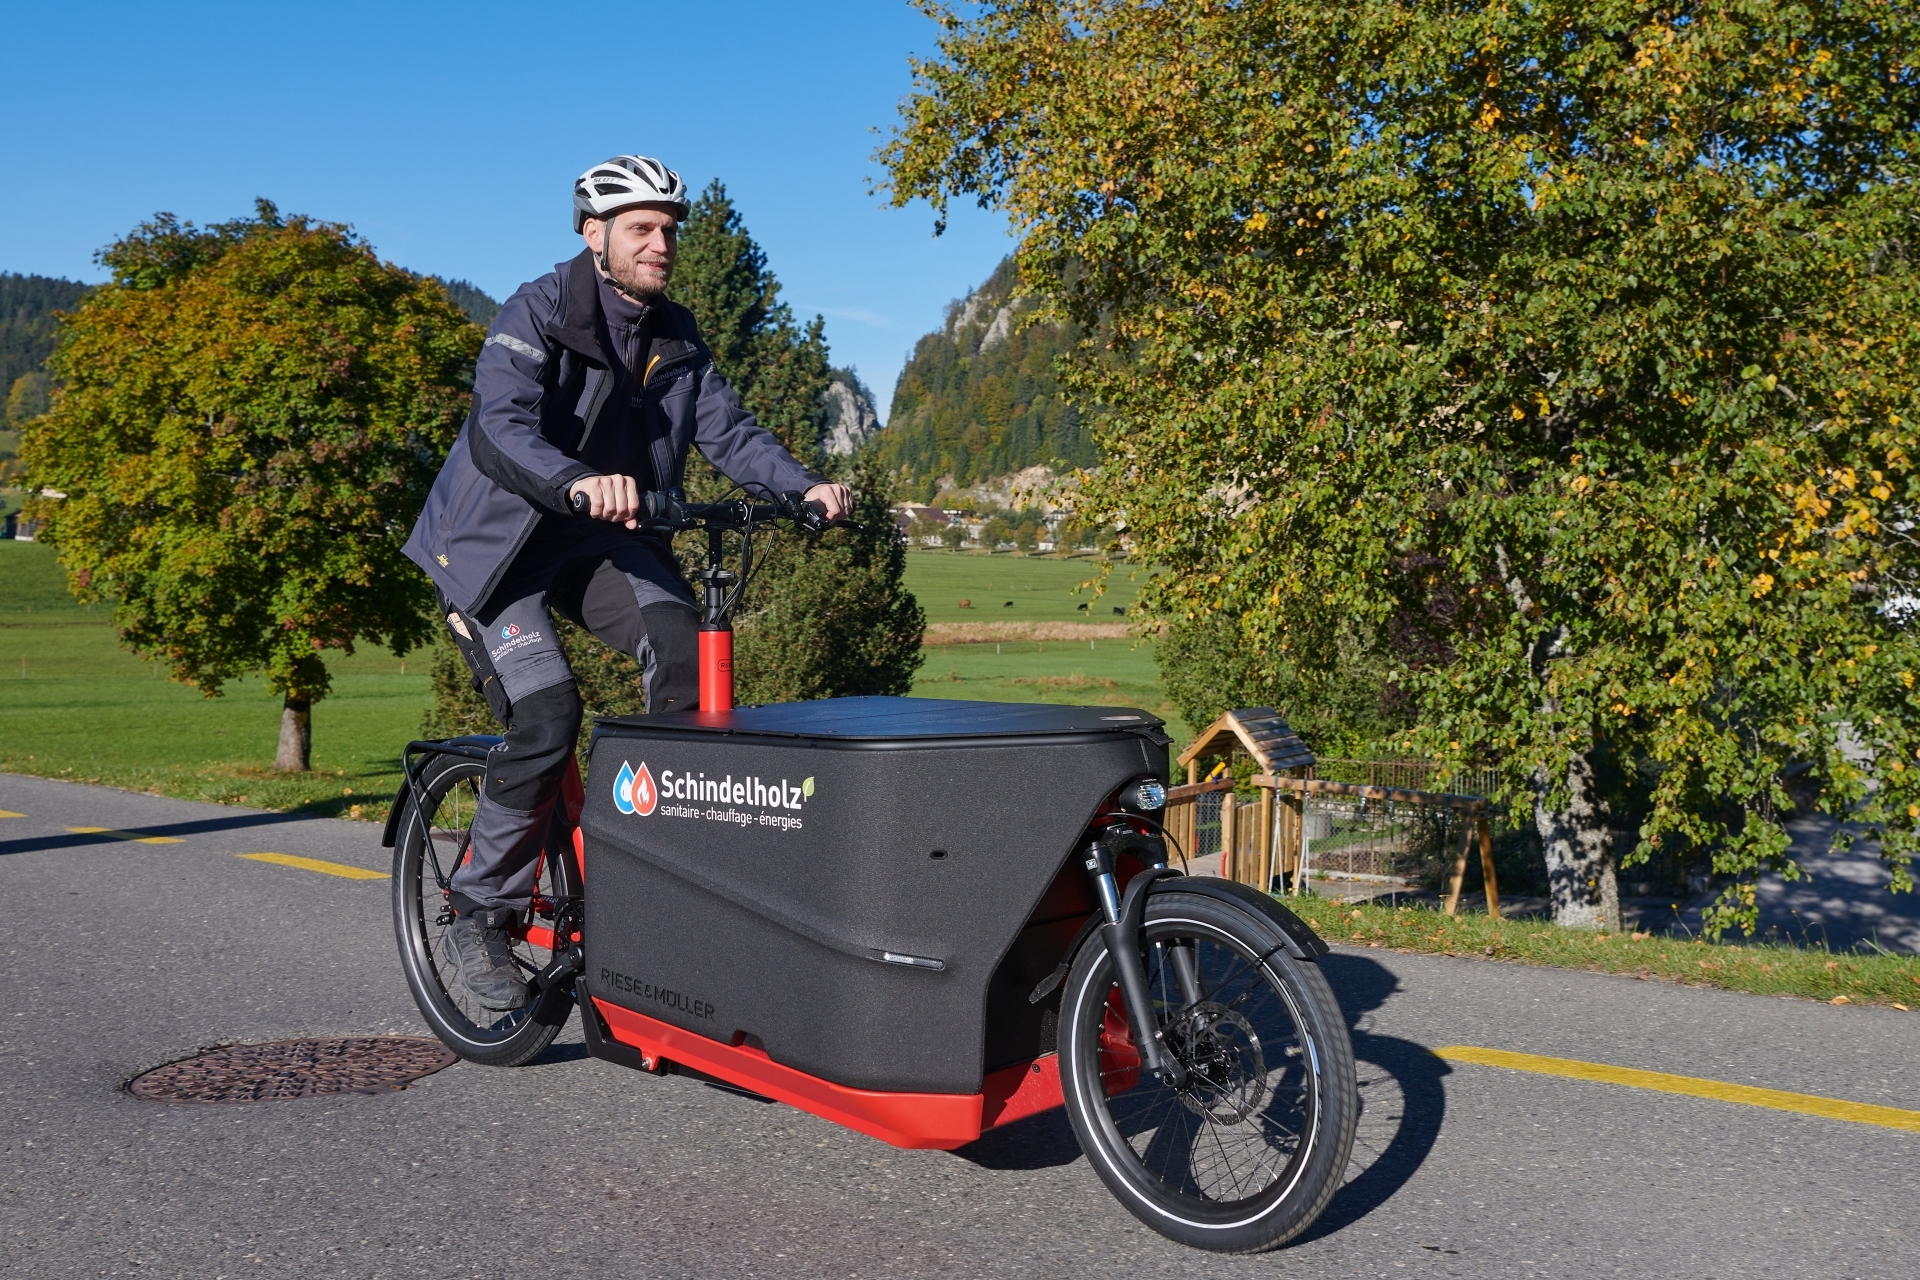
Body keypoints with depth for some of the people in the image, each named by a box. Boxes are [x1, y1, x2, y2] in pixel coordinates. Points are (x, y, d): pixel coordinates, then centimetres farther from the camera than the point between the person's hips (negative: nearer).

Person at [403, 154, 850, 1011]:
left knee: (682, 646, -24)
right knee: (546, 714, -21)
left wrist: (803, 486, -20)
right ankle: (481, 914, -2)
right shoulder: (536, 313, -16)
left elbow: (727, 431, -2)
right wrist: (579, 482, -51)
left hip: (599, 540, 5)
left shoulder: (675, 337, 5)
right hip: (499, 538, -5)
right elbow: (499, 429, -31)